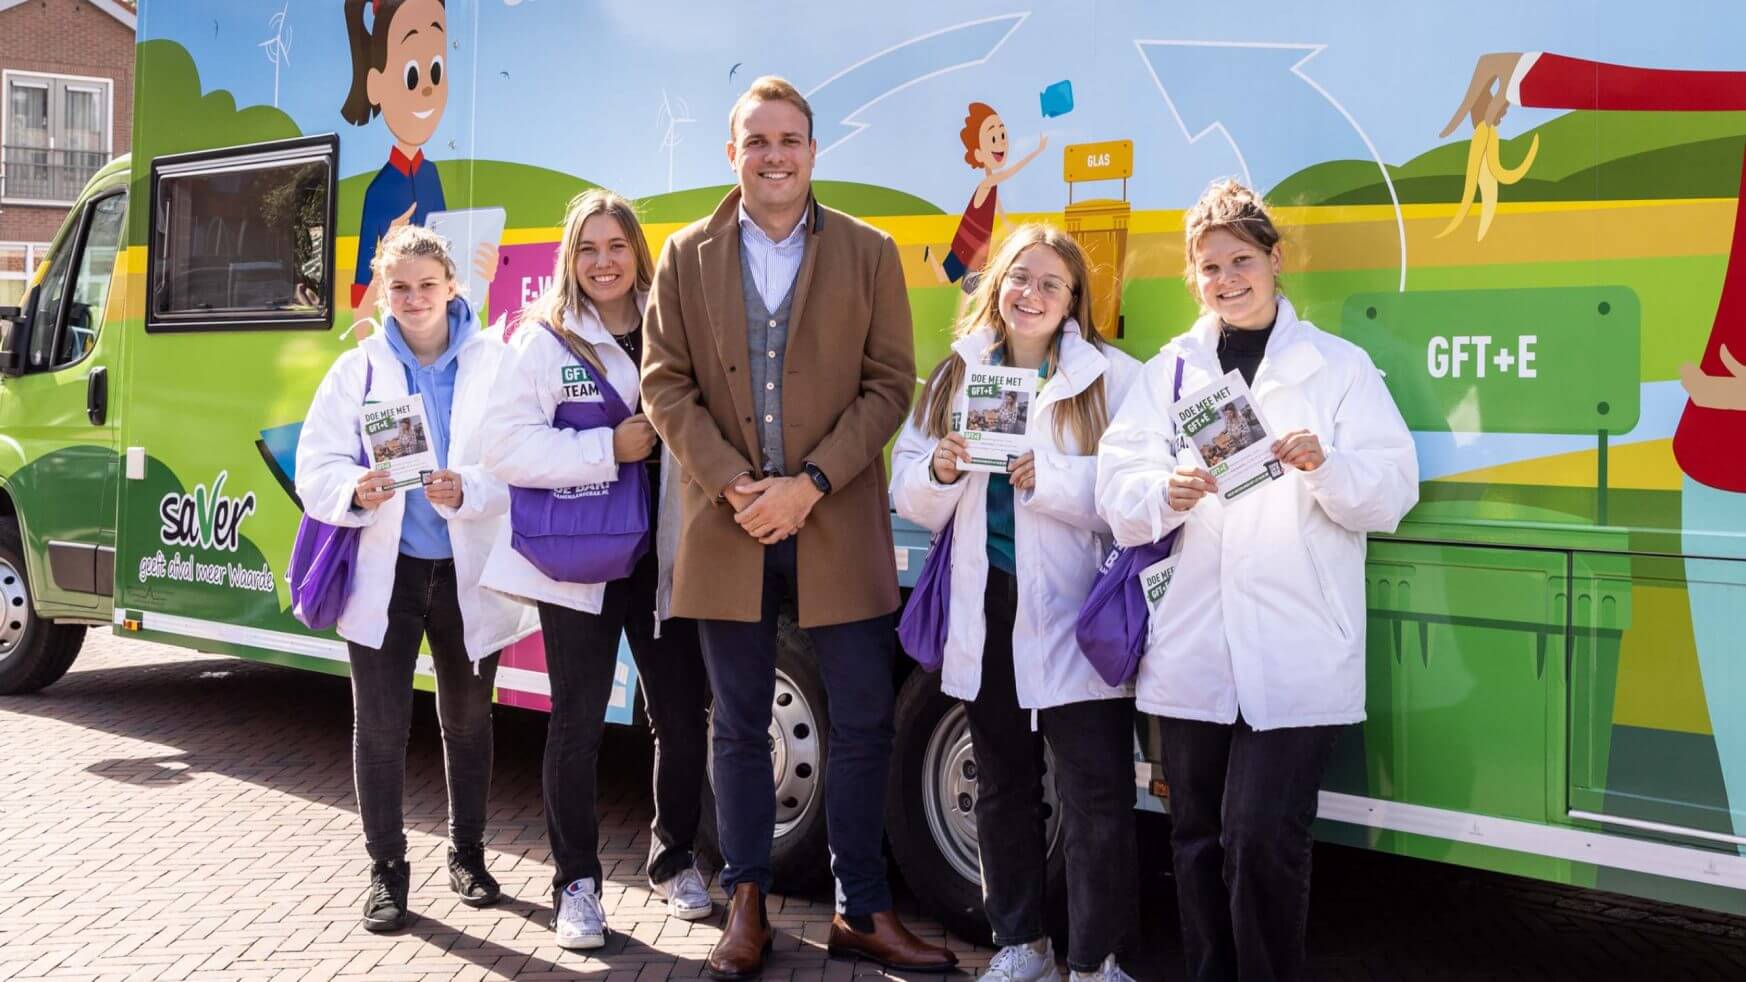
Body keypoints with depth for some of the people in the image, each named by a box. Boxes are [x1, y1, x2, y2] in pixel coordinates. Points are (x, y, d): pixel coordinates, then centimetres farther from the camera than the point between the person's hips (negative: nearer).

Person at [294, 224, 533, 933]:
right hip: (383, 570, 0)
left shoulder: (494, 365, -2)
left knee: (468, 720, 14)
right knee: (380, 724, 2)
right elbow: (315, 467, -1)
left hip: (467, 570, 0)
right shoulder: (357, 369, 3)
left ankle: (468, 855, 31)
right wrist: (355, 491, -22)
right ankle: (387, 870, 15)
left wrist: (468, 491, -26)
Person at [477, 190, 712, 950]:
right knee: (578, 724, 5)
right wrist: (608, 448, -19)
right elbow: (505, 445, -13)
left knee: (682, 717, 8)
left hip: (665, 558, 3)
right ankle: (576, 881, 19)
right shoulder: (541, 340, -3)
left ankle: (675, 860, 29)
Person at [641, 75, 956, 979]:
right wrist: (732, 485, -12)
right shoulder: (686, 257, 7)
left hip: (840, 528, 0)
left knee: (863, 725, 3)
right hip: (728, 527, 1)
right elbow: (665, 384, 2)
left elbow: (889, 385, -2)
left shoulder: (869, 253, 3)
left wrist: (809, 484, -13)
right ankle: (746, 908, 21)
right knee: (740, 729, 9)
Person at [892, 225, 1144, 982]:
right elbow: (913, 502, 7)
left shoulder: (1112, 378, -7)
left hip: (1074, 615, -5)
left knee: (1096, 798, -4)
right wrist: (939, 472, -13)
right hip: (987, 612, 5)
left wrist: (1052, 480, -26)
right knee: (1003, 791, 17)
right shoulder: (958, 373, 7)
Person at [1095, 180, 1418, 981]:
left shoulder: (1340, 366, 5)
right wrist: (1166, 494, -20)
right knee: (1198, 839, 12)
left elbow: (1392, 495, -2)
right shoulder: (1167, 371, 11)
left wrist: (1325, 465, -21)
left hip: (1294, 654, -3)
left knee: (1262, 839, -9)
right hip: (1190, 647, 3)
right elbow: (1115, 496, 1)